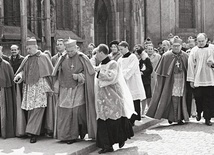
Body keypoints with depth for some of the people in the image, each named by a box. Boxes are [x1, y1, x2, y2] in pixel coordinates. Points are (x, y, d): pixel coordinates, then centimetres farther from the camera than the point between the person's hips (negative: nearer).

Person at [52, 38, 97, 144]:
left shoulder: (82, 58, -2)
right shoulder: (62, 59, 6)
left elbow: (90, 73, -1)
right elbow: (57, 74, 13)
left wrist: (78, 76, -12)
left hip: (78, 89, -3)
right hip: (65, 90, 3)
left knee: (78, 111, -6)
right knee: (64, 112, 2)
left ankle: (81, 132, 14)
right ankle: (66, 135, 11)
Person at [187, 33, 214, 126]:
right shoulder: (194, 50, 3)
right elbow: (191, 65, 2)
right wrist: (191, 80, -2)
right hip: (197, 79, 0)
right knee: (198, 97, 1)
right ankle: (199, 112, 28)